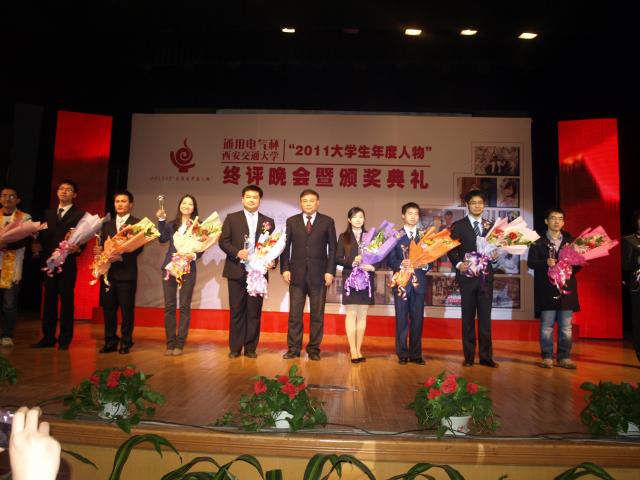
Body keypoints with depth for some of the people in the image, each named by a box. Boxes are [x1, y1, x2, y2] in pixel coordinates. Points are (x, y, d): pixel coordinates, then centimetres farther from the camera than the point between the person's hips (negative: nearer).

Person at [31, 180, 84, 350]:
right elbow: (43, 235, 14)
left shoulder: (80, 214, 0)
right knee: (49, 300, 9)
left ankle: (64, 339, 7)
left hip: (68, 263, -5)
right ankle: (48, 337, 16)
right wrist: (37, 245, -5)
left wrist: (78, 249, -24)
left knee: (66, 300, 0)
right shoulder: (48, 213, 18)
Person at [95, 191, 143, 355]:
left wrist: (121, 256, -21)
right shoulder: (107, 224, 18)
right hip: (108, 272, 5)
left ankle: (126, 343, 10)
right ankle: (110, 342, 17)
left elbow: (139, 248, -9)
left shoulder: (137, 223, 1)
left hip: (126, 272, -5)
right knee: (108, 308, 7)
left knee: (127, 309, 0)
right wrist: (98, 251, -8)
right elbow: (101, 245, 14)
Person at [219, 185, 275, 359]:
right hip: (237, 271, -1)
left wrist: (272, 261, -10)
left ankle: (250, 347, 13)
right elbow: (223, 241, 0)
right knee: (236, 310, 4)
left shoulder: (268, 221, 12)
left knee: (254, 312, 4)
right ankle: (235, 348, 13)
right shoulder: (232, 218, 8)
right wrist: (237, 253, -16)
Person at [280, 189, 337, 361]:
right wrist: (285, 269, -2)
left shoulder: (327, 222, 6)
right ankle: (293, 348, 11)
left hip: (318, 274, -1)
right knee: (295, 314, 3)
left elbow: (332, 248, 3)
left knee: (317, 314, 5)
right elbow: (286, 247, 8)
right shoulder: (291, 221, 10)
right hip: (297, 274, 1)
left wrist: (330, 271, -5)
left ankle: (314, 349, 15)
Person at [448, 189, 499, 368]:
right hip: (467, 276, -2)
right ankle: (469, 356, 12)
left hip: (486, 277, 2)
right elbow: (451, 249, -1)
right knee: (468, 317, 5)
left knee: (485, 317, 5)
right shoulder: (458, 226, 2)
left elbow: (494, 248, 14)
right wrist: (458, 264, -16)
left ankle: (486, 356, 11)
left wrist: (494, 255, -7)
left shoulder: (490, 226, 12)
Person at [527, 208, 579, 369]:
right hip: (546, 289, -2)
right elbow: (531, 262, -3)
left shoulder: (571, 241, 13)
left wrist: (572, 268, -10)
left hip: (566, 288, 3)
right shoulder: (538, 242, 5)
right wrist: (546, 263, -20)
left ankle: (564, 357, 14)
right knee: (546, 325, 1)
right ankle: (547, 357, 9)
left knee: (566, 326, 5)